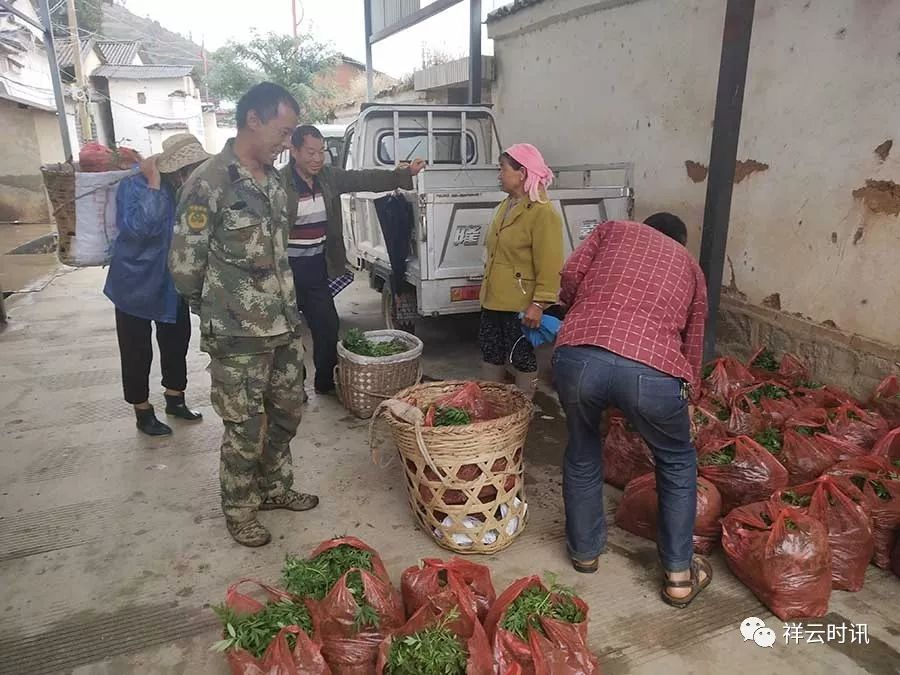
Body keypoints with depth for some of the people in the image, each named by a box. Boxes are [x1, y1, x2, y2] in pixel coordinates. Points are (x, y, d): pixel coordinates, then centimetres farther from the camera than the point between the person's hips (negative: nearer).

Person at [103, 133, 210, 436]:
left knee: (177, 341, 16)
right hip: (137, 283, -5)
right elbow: (138, 227, -36)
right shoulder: (134, 185, -21)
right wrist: (153, 185, -34)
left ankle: (175, 399, 36)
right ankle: (143, 411, 23)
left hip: (173, 284, 5)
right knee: (137, 350, 6)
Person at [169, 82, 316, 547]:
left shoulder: (272, 179, 8)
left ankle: (275, 488, 39)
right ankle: (239, 510, 28)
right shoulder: (209, 183, -15)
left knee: (286, 412, 18)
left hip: (284, 326, 7)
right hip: (238, 336, -7)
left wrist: (286, 307, 15)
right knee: (246, 429, 6)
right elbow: (184, 265, -12)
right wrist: (219, 311, 3)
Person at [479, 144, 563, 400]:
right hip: (493, 301, 9)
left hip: (520, 306, -9)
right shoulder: (505, 206, 13)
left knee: (523, 361, 6)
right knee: (491, 356, 17)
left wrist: (539, 303, -24)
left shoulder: (543, 213, -15)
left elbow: (549, 266, -20)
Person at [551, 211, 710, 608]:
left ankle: (585, 550, 45)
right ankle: (680, 573, 36)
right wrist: (684, 394, 47)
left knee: (583, 452, 29)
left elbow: (570, 275, 13)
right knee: (677, 462, 28)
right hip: (651, 369, 0)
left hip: (578, 357, 1)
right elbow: (692, 344, 33)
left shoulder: (614, 229, 30)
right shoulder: (690, 266, 32)